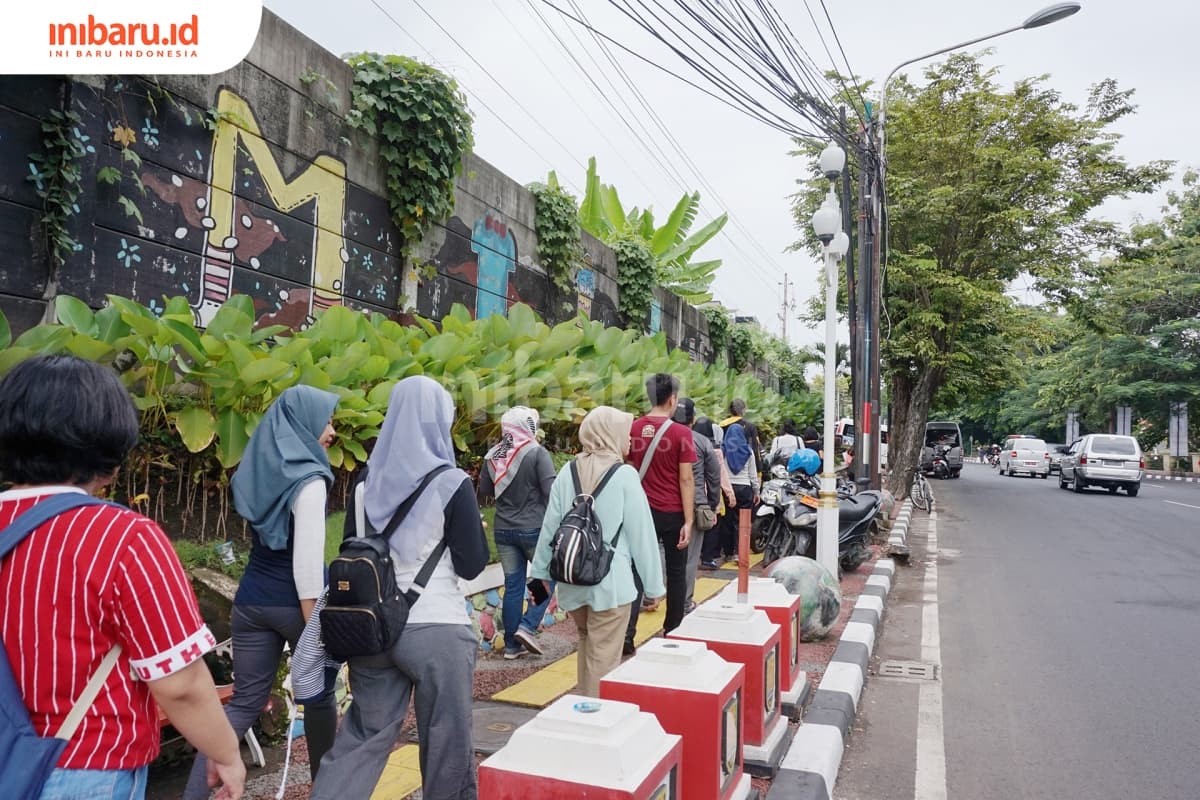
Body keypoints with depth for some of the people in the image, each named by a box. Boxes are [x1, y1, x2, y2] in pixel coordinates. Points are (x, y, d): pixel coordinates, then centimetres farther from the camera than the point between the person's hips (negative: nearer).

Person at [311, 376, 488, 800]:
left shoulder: (368, 483, 4)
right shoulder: (451, 484, -12)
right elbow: (472, 566, -8)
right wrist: (473, 529, 9)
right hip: (436, 629, -5)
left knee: (362, 734, 18)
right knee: (446, 742, 10)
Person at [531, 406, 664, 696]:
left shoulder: (567, 473, 2)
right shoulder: (625, 475, -10)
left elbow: (550, 526, 5)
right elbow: (642, 533, -9)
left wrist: (541, 572, 13)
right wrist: (653, 585, -2)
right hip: (610, 581, -5)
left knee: (586, 645, 24)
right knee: (604, 657, 4)